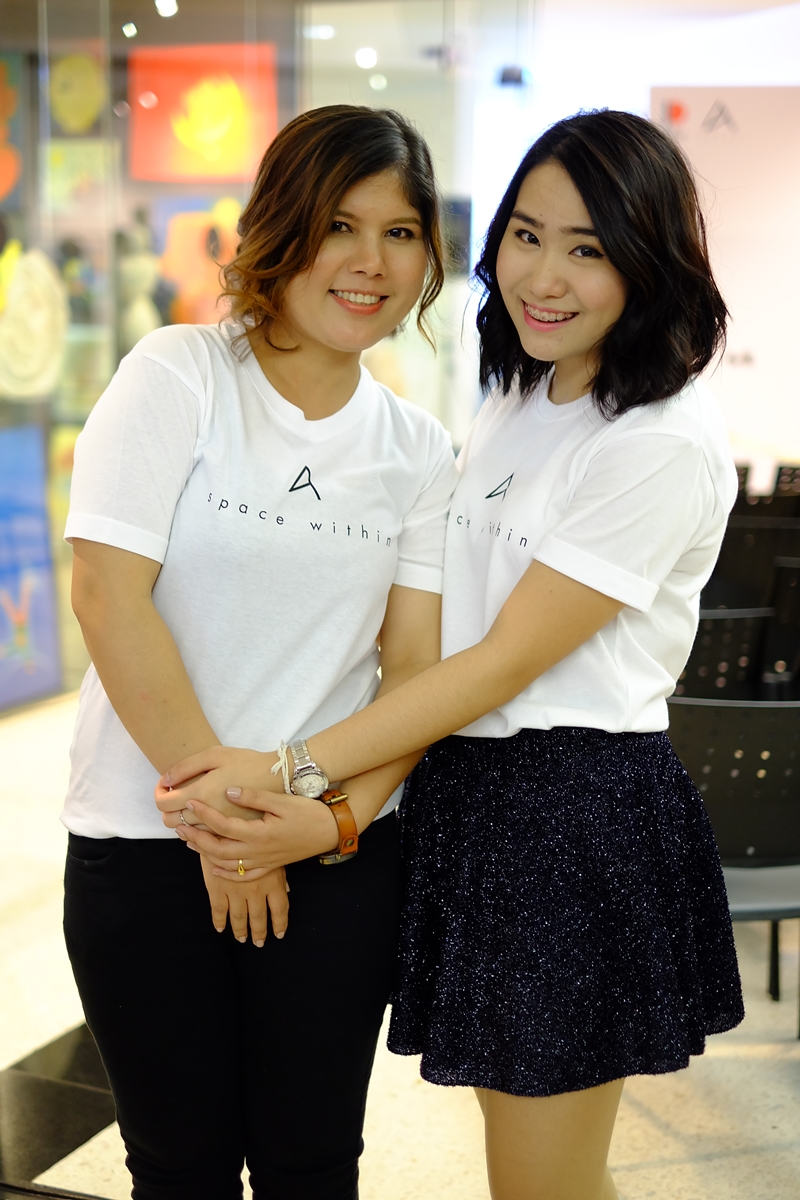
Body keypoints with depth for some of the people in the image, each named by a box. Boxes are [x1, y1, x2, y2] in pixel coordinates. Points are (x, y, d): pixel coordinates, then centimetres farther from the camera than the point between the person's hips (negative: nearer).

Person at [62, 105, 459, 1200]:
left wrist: (336, 818, -15)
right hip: (149, 840, -2)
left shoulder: (420, 449, 6)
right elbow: (108, 595, -14)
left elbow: (415, 663, 1)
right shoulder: (179, 377, -6)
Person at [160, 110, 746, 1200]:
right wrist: (331, 808, -2)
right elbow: (448, 632, 9)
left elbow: (507, 660, -17)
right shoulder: (518, 403, 12)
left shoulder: (664, 442, -15)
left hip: (579, 816, -8)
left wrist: (294, 769, -18)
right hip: (470, 798, 8)